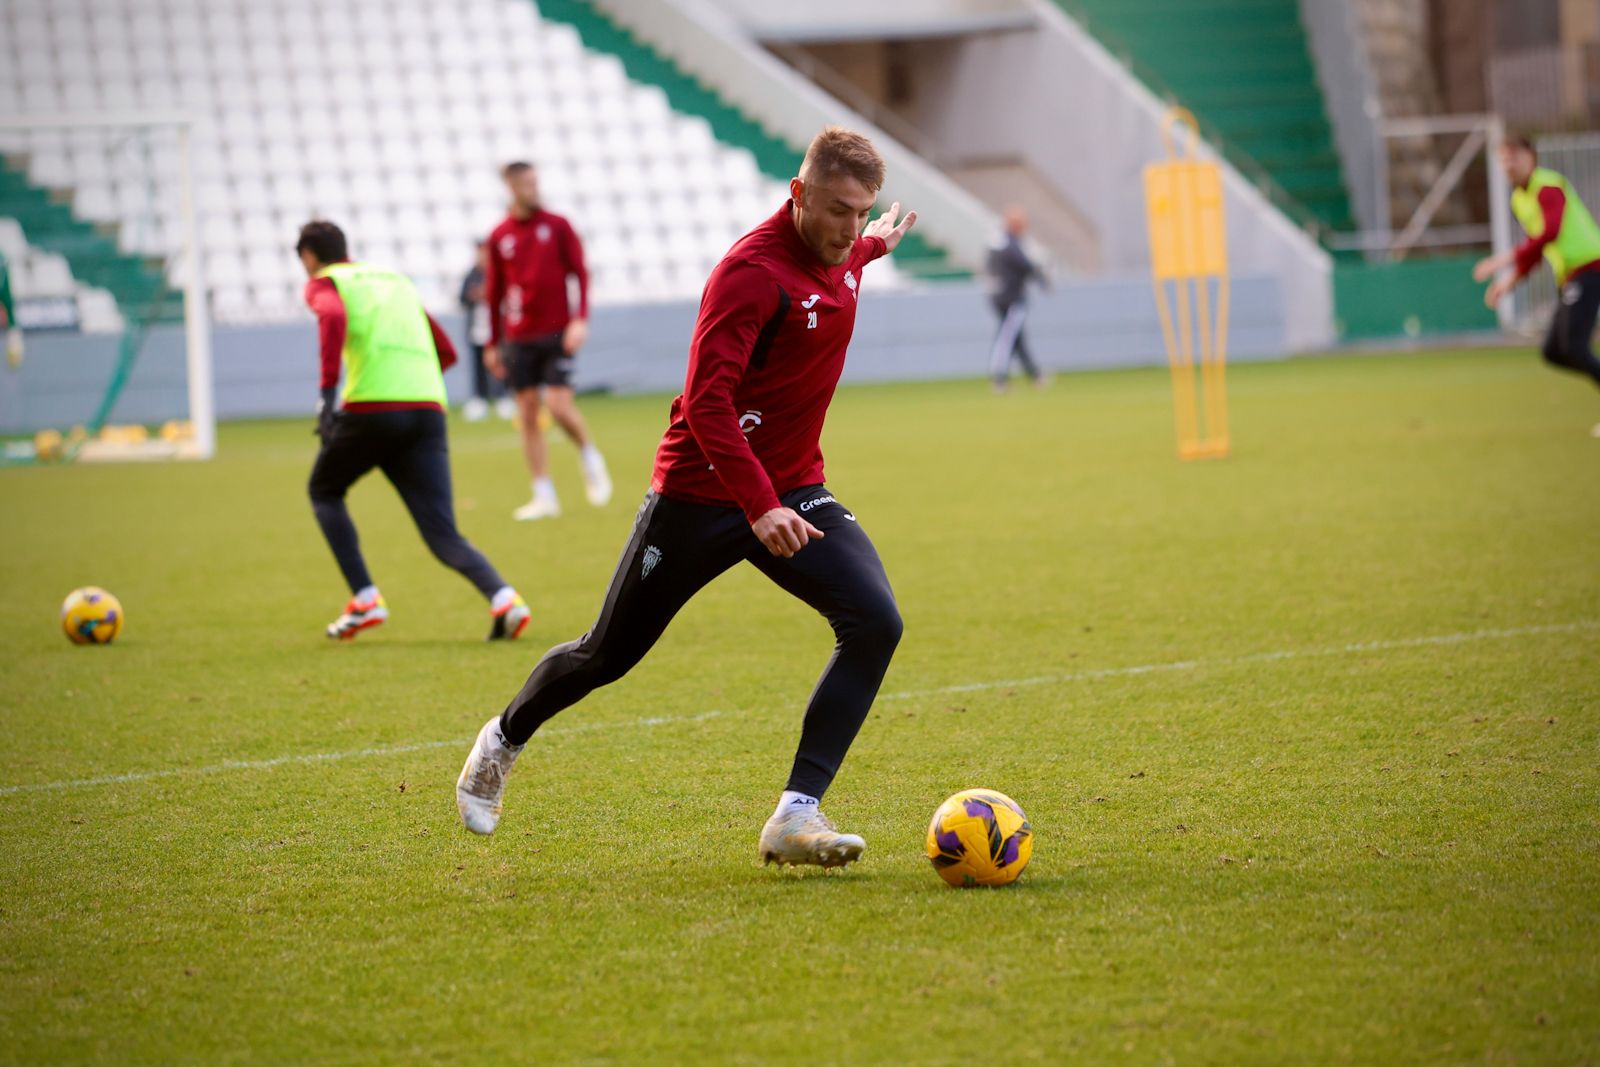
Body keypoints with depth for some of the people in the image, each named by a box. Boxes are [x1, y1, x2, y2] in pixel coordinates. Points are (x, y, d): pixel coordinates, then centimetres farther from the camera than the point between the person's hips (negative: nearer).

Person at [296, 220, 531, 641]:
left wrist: (327, 390, -18)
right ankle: (503, 598, -25)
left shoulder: (324, 283, 11)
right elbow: (447, 352, 29)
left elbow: (333, 316, -14)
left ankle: (365, 600, 12)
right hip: (429, 409, 4)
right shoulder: (397, 279, 29)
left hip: (371, 408, -4)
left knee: (324, 493, 24)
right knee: (443, 535, 2)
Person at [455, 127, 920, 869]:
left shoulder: (837, 257, 3)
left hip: (792, 492, 6)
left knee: (875, 623, -19)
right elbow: (706, 400, -30)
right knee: (608, 656, 10)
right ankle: (502, 742, 41)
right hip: (700, 494, -6)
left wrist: (873, 246, 45)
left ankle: (796, 818, -20)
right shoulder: (752, 271, -23)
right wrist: (758, 505, -37)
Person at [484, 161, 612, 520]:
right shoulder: (499, 237, 6)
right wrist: (493, 344, 11)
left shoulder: (557, 226, 1)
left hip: (557, 333, -2)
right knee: (528, 413, 1)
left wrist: (580, 320, -12)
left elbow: (580, 272, 0)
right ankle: (544, 497, 6)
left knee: (559, 405, -14)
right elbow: (493, 292, 11)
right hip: (518, 338, 2)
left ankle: (590, 459, 16)